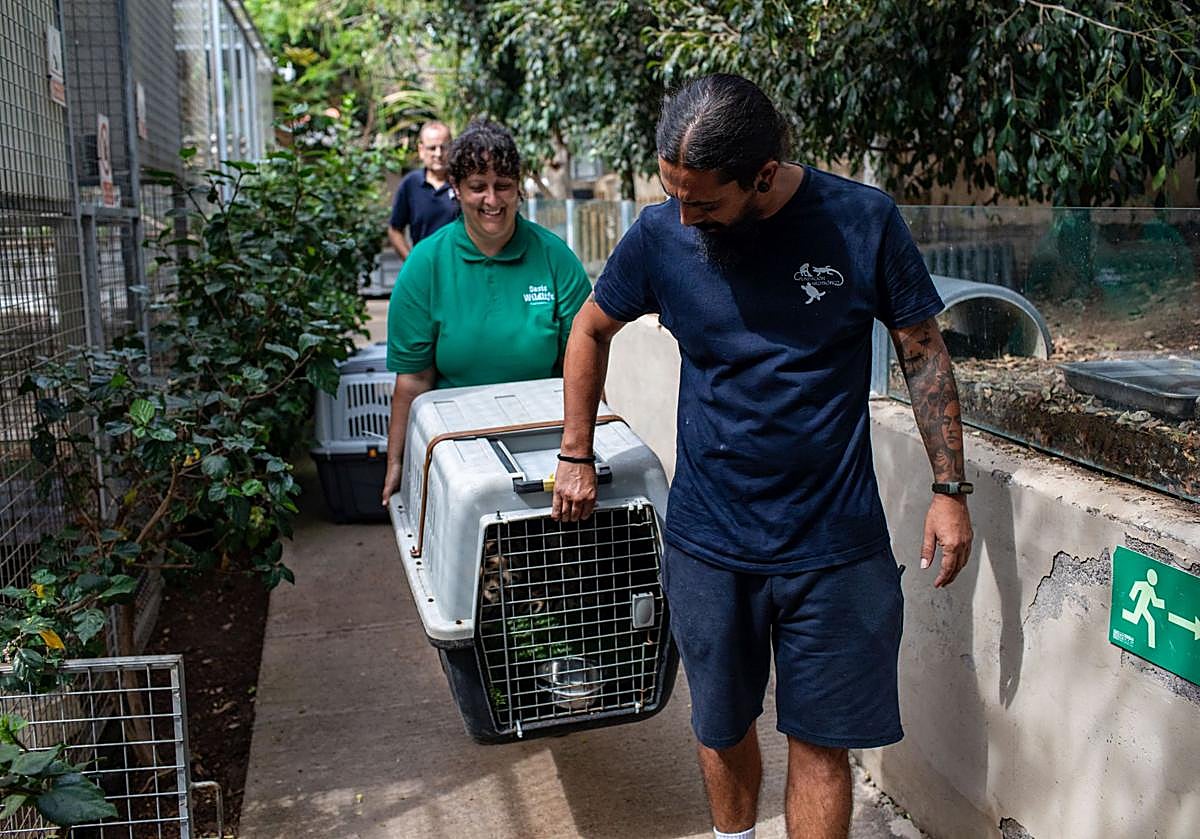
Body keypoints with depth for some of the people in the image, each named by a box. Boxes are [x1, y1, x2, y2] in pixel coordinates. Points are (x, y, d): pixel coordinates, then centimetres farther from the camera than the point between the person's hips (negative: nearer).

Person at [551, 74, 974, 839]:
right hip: (707, 540, 2)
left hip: (835, 542, -1)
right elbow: (592, 329, 11)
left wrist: (950, 488, 0)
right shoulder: (663, 234, -6)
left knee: (820, 741, 6)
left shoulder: (863, 221, -10)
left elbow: (924, 351, 1)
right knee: (724, 726, 16)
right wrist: (576, 458, 12)